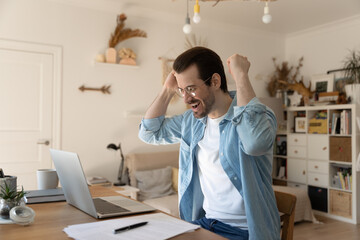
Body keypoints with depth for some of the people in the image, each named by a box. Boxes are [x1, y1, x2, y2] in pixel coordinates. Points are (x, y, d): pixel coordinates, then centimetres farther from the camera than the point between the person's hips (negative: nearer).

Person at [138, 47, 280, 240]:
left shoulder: (249, 115, -15)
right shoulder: (192, 120, 7)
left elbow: (256, 140, -40)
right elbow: (149, 132, 18)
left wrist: (241, 76, -29)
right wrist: (168, 90, 5)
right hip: (204, 222, 7)